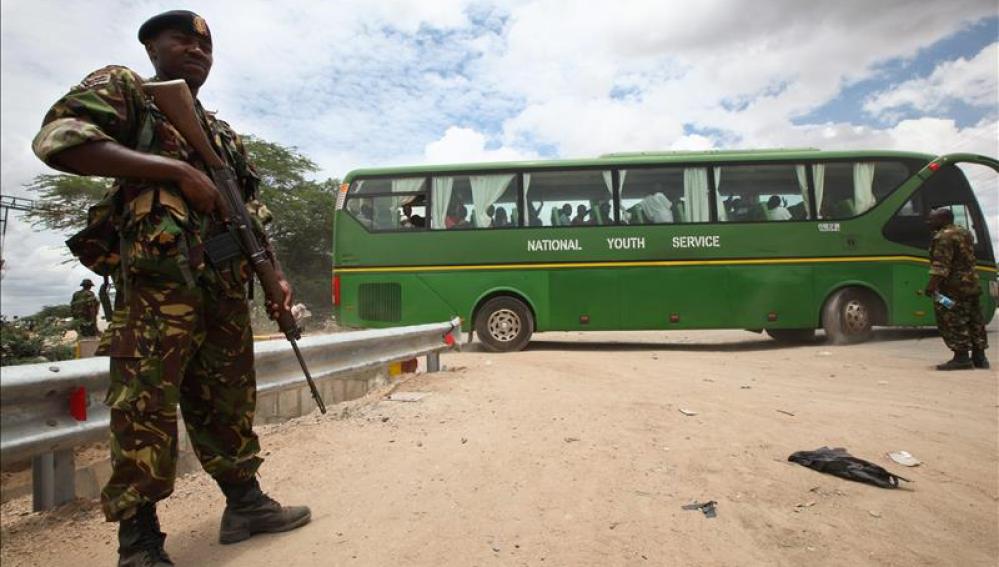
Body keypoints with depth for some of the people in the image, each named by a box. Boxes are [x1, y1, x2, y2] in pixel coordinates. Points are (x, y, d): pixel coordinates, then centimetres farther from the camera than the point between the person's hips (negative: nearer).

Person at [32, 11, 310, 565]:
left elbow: (251, 212, 21)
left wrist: (276, 276, 9)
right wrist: (177, 169, -15)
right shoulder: (122, 87, 8)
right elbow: (58, 138, -11)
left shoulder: (225, 135, 25)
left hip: (226, 286, 6)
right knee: (145, 407, -5)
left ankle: (245, 503, 22)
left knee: (228, 400, 11)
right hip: (158, 278, -6)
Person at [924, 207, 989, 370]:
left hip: (953, 288, -10)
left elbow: (941, 264, -23)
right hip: (971, 284, 10)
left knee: (952, 322, -6)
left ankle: (961, 357, -6)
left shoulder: (944, 236, -14)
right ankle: (979, 357, 19)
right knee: (974, 321, 13)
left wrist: (932, 284, -25)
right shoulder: (964, 232, 18)